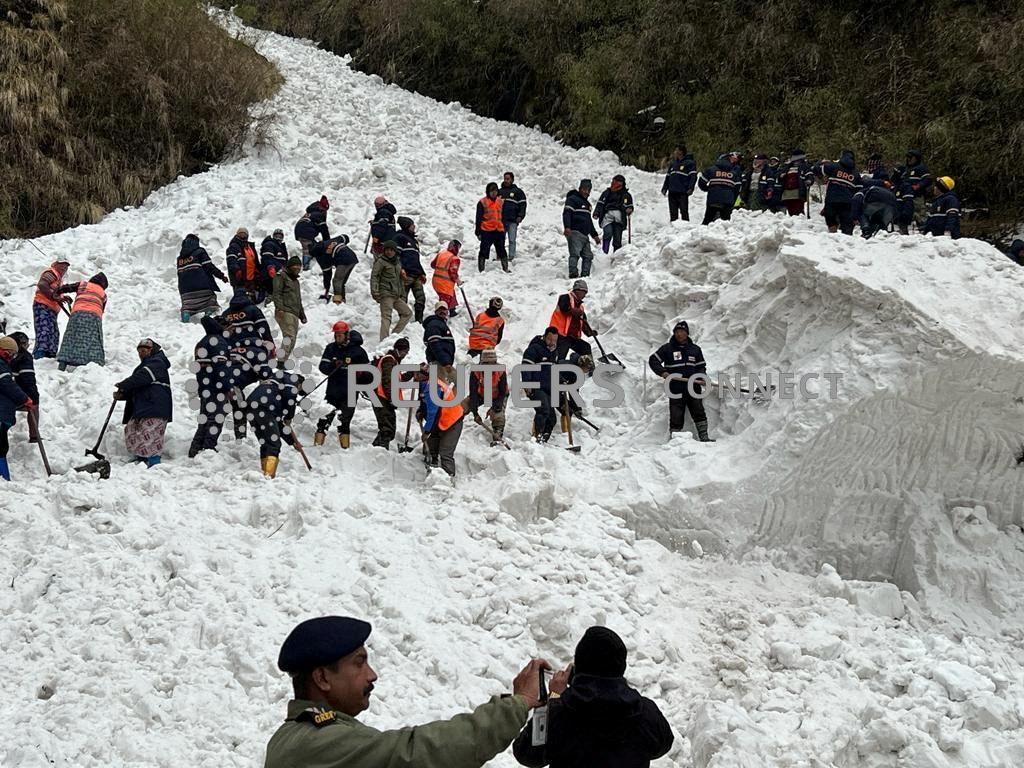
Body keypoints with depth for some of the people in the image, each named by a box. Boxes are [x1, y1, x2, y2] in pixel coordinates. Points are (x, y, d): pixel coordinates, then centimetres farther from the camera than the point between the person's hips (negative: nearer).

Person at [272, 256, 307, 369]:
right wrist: (279, 308, -22)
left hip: (295, 315, 9)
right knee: (289, 336, -22)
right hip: (285, 312, -9)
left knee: (292, 341, 1)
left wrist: (302, 315, 32)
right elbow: (277, 293, -9)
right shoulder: (281, 277, 3)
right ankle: (281, 361, -27)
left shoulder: (296, 281, 31)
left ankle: (282, 361, 2)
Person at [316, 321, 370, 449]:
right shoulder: (330, 348, 5)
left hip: (349, 394, -3)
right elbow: (323, 367, -2)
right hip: (332, 391, 3)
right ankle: (317, 445, 6)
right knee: (324, 420, 0)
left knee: (344, 423, -1)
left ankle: (345, 448, 5)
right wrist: (333, 365, -20)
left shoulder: (357, 351, -3)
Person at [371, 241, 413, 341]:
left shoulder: (397, 263, 19)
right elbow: (374, 276, -10)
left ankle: (395, 334, 7)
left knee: (408, 313, 10)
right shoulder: (381, 261, -3)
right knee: (386, 317, -17)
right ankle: (384, 340, -24)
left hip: (396, 295, 8)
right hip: (386, 293, -8)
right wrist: (375, 292, -21)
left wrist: (402, 294, 22)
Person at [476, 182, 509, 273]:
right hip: (486, 231, -4)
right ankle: (481, 270, 3)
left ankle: (505, 269, 20)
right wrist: (478, 232, -6)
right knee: (484, 251, -2)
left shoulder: (501, 201, 11)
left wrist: (504, 229, 17)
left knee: (502, 251, 11)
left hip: (499, 231, 4)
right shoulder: (482, 202, -4)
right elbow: (478, 218, -3)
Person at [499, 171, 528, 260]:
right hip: (501, 220, 4)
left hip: (512, 220, -4)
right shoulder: (499, 191, 19)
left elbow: (522, 205, 3)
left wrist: (520, 216, -9)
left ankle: (511, 257, -6)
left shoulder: (518, 192, 8)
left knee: (512, 240, -7)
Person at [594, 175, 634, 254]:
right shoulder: (607, 193, 17)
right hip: (608, 215, -1)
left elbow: (629, 206, 14)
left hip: (619, 218, 1)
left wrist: (629, 210, -10)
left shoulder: (626, 195, 18)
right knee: (608, 233, -24)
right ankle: (604, 252, -23)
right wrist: (596, 213, 0)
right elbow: (600, 204, 14)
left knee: (617, 238, -3)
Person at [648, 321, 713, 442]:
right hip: (676, 390, -2)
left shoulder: (695, 349, 13)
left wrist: (701, 378, -3)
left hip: (693, 388, 2)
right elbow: (653, 360, 4)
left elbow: (701, 366, 16)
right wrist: (662, 372, -11)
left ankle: (704, 437, 4)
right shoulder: (667, 348, 3)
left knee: (699, 413, -2)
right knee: (676, 417, -1)